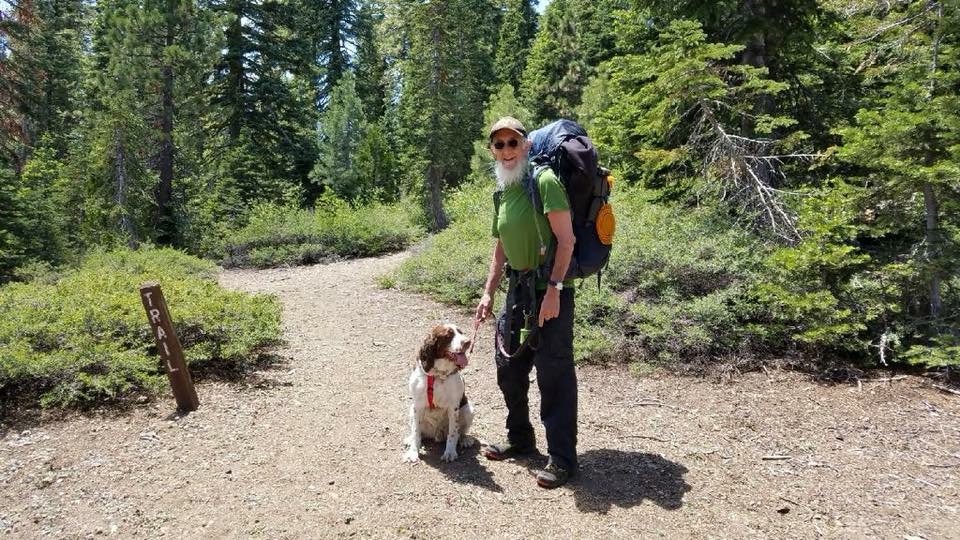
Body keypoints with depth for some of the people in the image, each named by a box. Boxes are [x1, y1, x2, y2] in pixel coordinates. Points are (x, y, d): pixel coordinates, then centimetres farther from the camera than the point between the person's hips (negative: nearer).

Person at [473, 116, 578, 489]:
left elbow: (566, 239, -17)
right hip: (518, 287, 8)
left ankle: (562, 459, 8)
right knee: (508, 367, 15)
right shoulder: (502, 193, 12)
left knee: (554, 373, -4)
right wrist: (488, 293, 16)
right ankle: (519, 438, 34)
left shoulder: (544, 181, -13)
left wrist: (553, 289, -23)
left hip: (550, 289, -8)